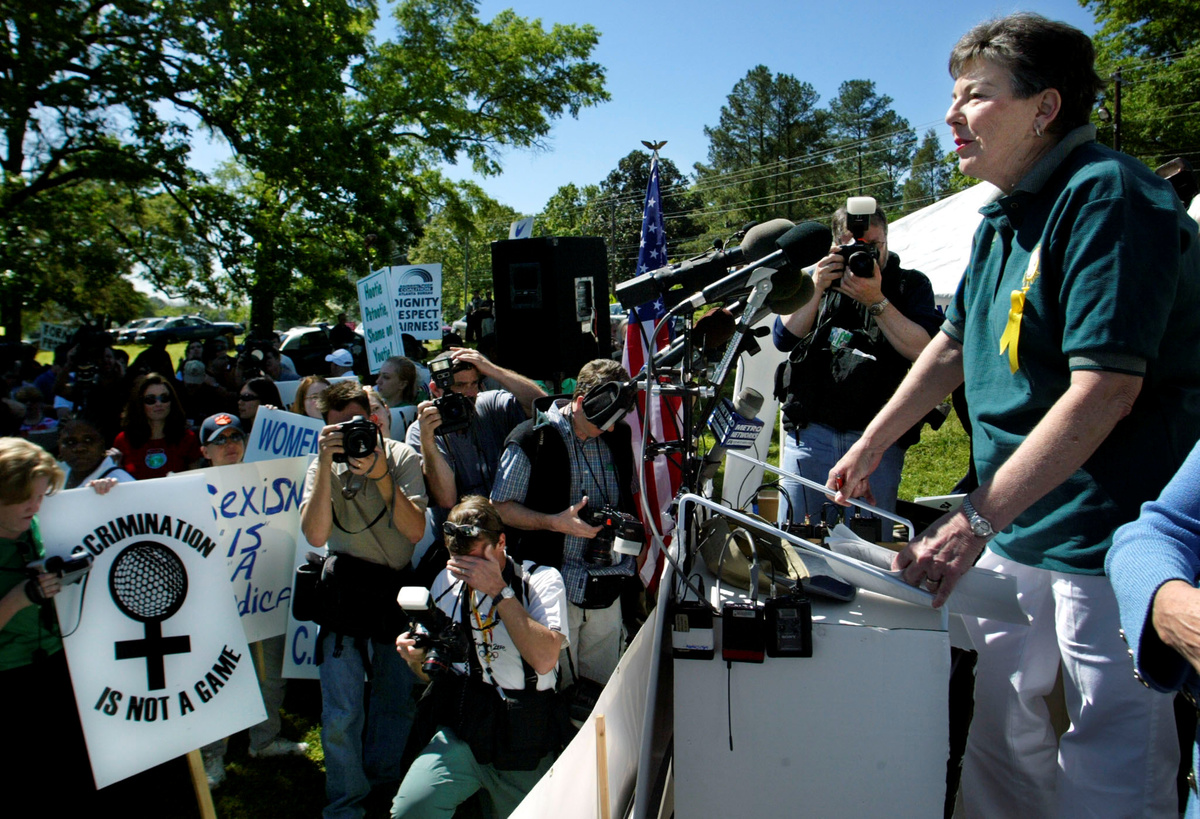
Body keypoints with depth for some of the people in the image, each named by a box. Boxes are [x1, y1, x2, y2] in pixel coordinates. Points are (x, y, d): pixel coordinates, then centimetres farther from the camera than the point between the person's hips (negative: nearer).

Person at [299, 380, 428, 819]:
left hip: (397, 585, 1)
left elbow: (416, 531, -16)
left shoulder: (401, 457, -5)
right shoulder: (322, 468, -3)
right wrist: (327, 464, -27)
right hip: (346, 586, -1)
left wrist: (381, 476, -25)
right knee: (341, 712, -5)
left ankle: (384, 780, 38)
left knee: (398, 697, 12)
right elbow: (315, 535, -20)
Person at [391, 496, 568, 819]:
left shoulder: (542, 580, -4)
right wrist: (416, 658, -5)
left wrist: (499, 590, -20)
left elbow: (544, 659, -22)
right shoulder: (446, 582, 8)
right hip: (459, 734, 2)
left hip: (525, 745, -2)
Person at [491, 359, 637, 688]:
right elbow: (501, 507, -6)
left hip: (607, 585, 5)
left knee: (605, 686, 14)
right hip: (555, 585, -4)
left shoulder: (618, 436, 7)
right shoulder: (531, 439, -9)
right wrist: (555, 523, -19)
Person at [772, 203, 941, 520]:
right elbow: (783, 338, 4)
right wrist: (817, 289, -7)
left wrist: (876, 301, -15)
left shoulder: (912, 285, 7)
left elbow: (924, 351, -9)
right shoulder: (820, 277, 15)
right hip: (809, 434, 2)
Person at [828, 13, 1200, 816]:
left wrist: (978, 517, -26)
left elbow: (1104, 389, -25)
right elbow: (954, 345, 22)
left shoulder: (1107, 196, -16)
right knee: (1000, 719, 18)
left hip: (1103, 539, -8)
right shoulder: (1005, 218, 12)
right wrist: (871, 444, 21)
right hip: (1013, 527, 9)